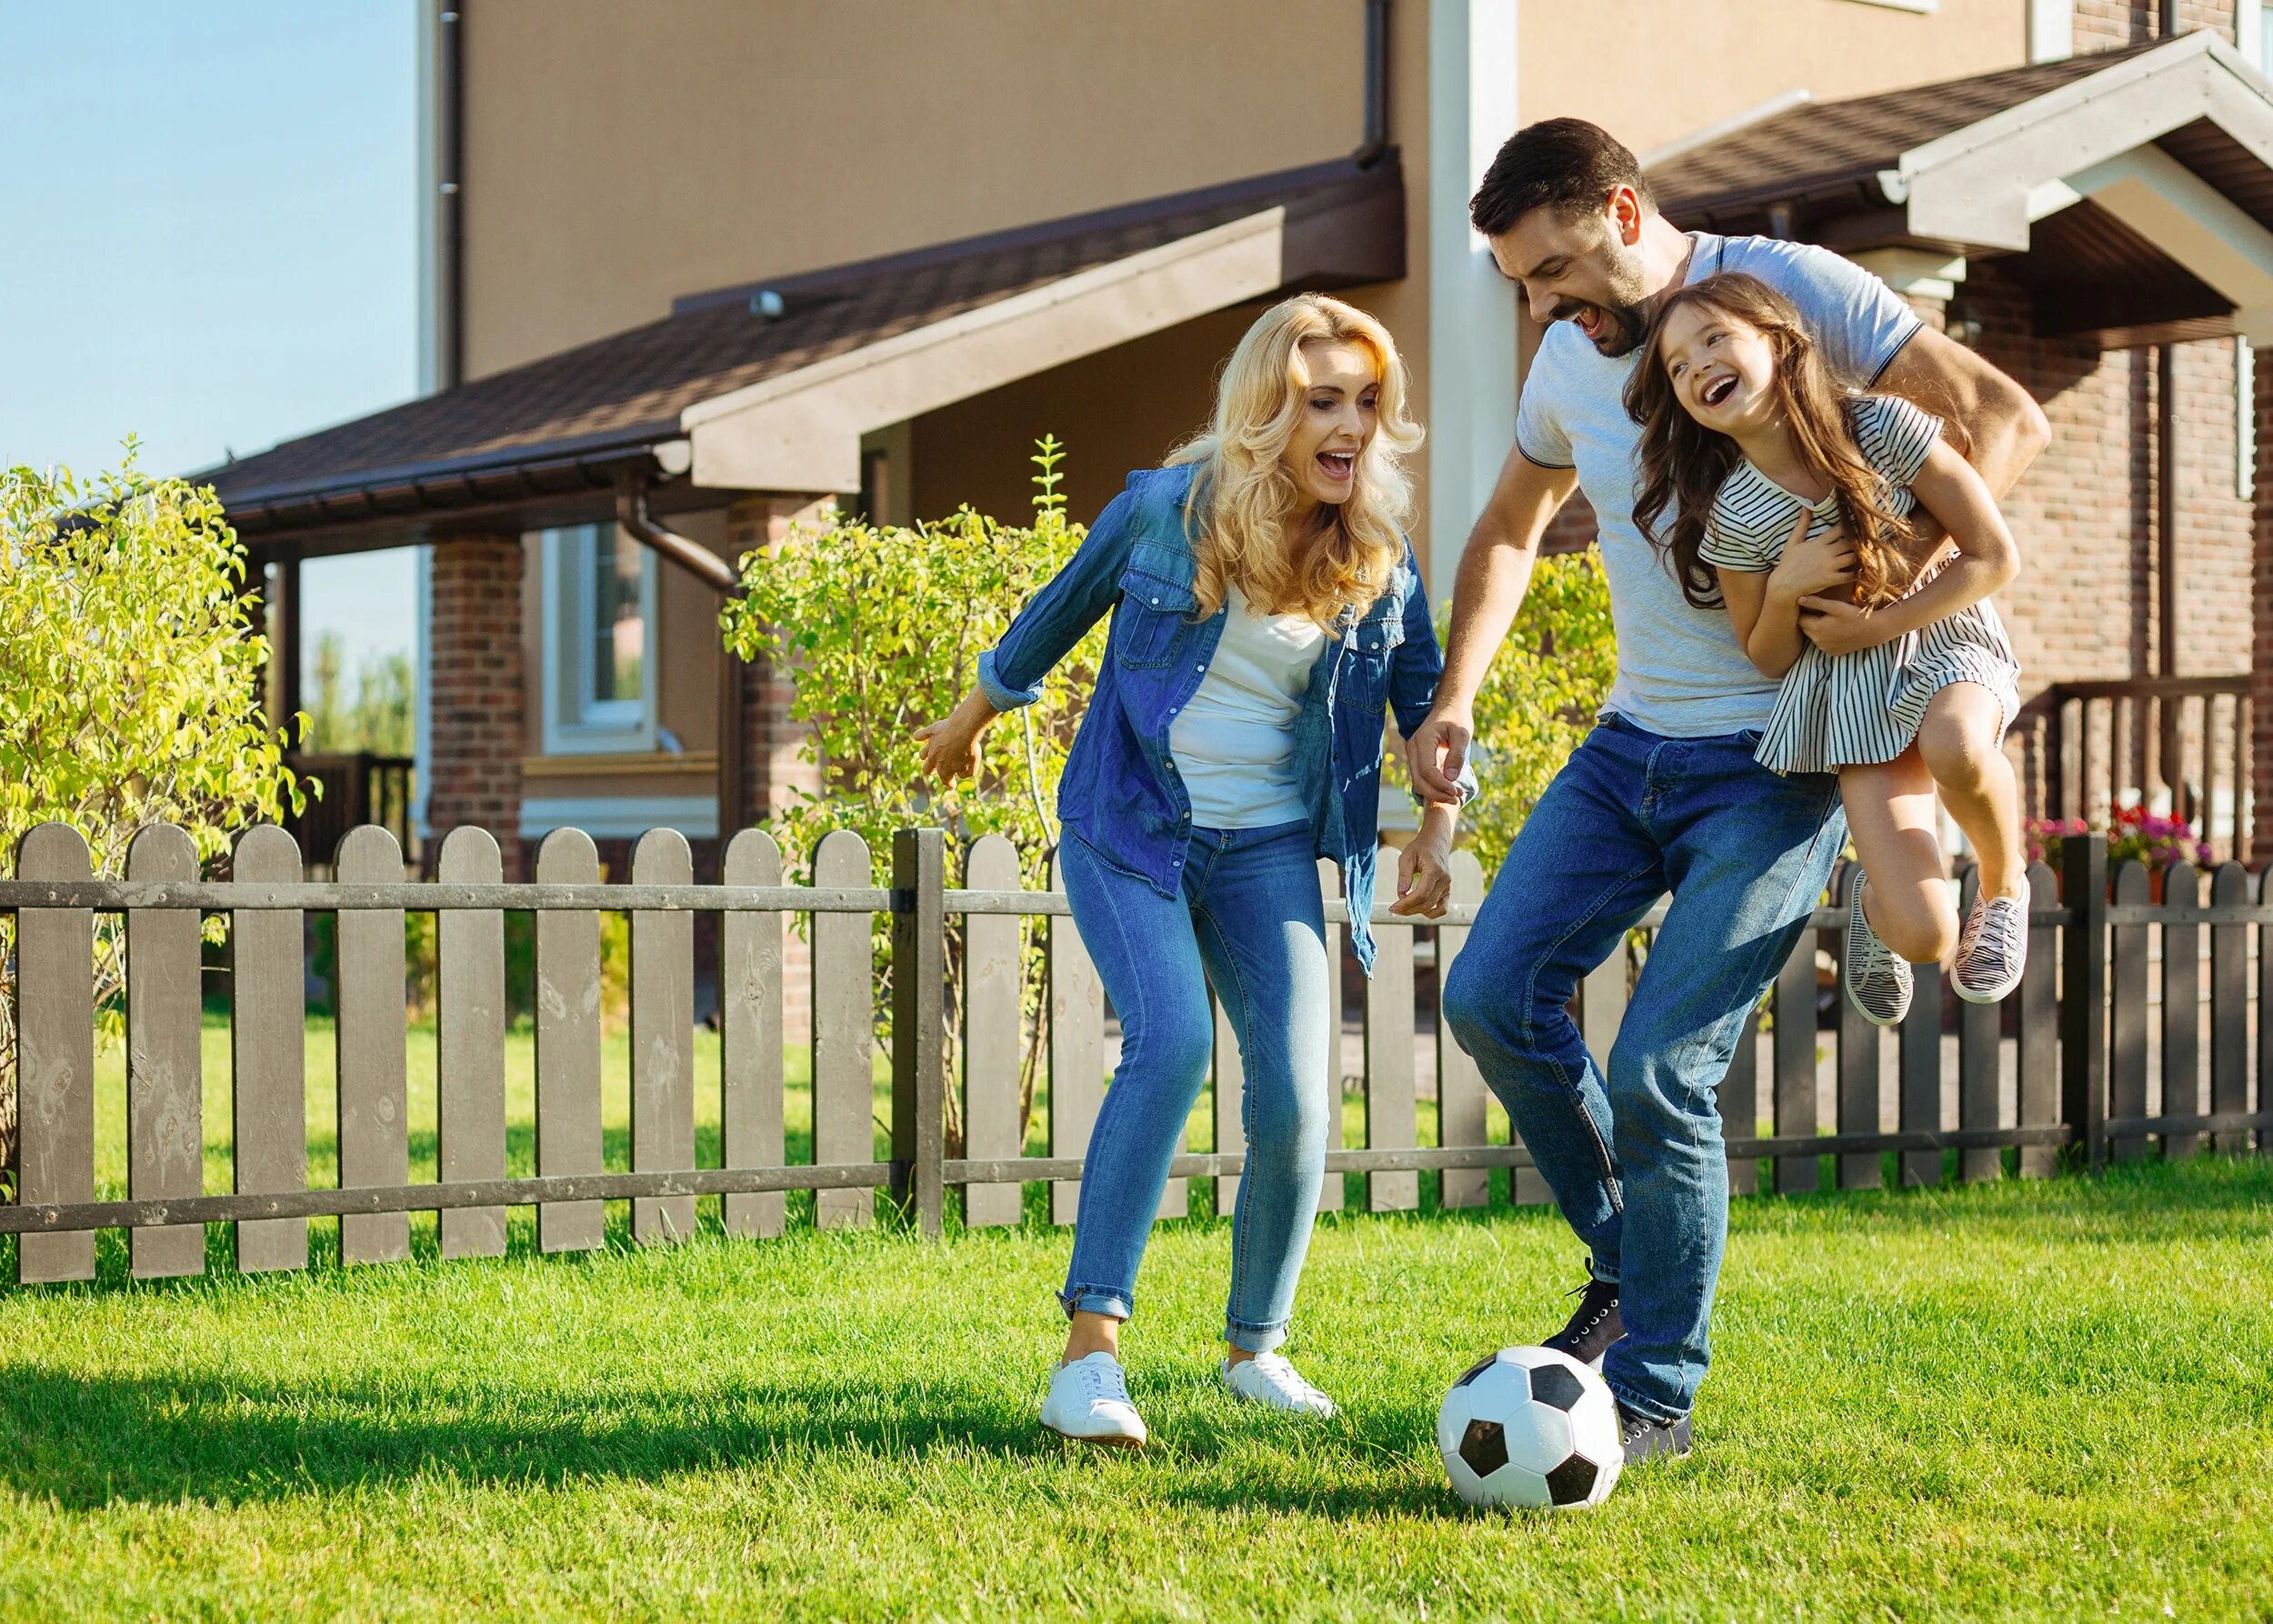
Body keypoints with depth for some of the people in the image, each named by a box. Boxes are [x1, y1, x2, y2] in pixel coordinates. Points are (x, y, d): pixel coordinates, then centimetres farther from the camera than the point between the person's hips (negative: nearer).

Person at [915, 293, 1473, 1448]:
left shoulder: (1379, 557, -2)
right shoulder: (1166, 510, -9)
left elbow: (1425, 701, 10)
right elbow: (1060, 614, 8)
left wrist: (1438, 823, -5)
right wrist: (971, 719, 21)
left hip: (1268, 847, 3)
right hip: (1127, 829, -3)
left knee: (1295, 1095, -10)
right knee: (1169, 1040, -26)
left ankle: (1255, 1349, 14)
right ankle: (1089, 1351, -24)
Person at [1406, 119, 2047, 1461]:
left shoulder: (1788, 287, -11)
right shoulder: (1570, 362, 9)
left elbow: (2006, 420, -15)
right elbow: (1509, 532, 26)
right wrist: (1455, 697, 12)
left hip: (1780, 759, -7)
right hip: (1635, 745, 7)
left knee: (1662, 1068, -13)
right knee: (1494, 996, -4)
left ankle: (1658, 1394, 3)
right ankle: (1630, 1263, 17)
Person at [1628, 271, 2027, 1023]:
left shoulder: (1884, 427, -17)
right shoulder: (1732, 518, -11)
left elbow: (1995, 558, -11)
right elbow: (1769, 658, 1)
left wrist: (1875, 627, -16)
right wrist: (1785, 590, -20)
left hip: (1946, 640, -1)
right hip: (1850, 689, 1)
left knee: (1955, 748, -40)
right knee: (1922, 936, -17)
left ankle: (2005, 884, -6)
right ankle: (1877, 898, 24)